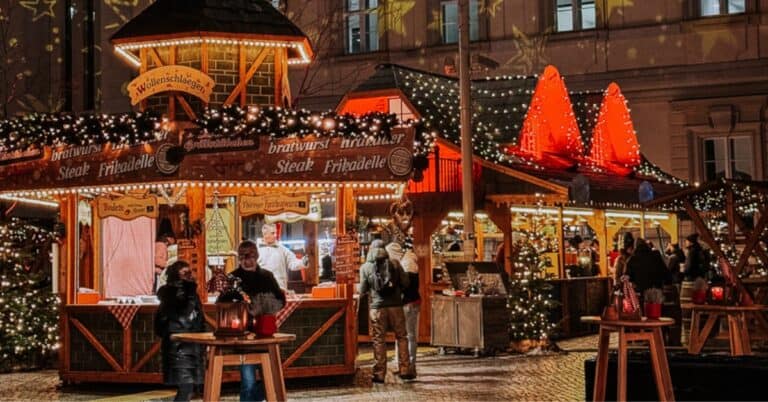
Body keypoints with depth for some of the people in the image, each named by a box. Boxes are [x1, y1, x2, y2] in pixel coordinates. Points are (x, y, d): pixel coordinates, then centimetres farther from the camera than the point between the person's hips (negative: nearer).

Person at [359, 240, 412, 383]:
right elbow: (406, 283, 0)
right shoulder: (394, 263, 0)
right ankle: (404, 370, 11)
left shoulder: (365, 267, 0)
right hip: (395, 305, 0)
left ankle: (379, 374, 5)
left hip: (377, 307, 0)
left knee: (379, 340, 5)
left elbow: (362, 291, 2)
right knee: (401, 337, 12)